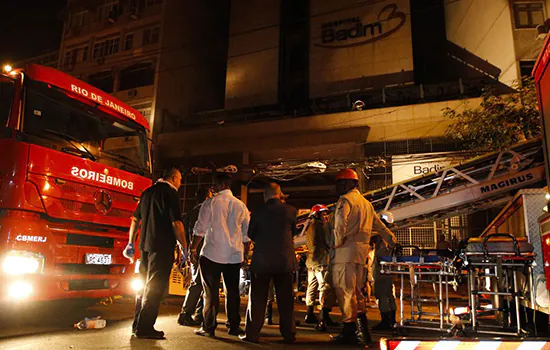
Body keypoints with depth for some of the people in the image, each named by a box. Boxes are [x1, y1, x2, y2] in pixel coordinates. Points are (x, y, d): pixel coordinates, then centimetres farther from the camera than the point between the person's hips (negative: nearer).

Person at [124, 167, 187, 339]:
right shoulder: (170, 192, -9)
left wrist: (131, 243, 24)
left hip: (145, 245, 8)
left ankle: (138, 324, 24)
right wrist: (185, 248, -11)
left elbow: (135, 219, 18)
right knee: (155, 287, -1)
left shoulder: (148, 191, 15)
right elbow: (176, 223, -16)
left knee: (145, 284, 17)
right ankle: (144, 328, 4)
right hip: (162, 246, -8)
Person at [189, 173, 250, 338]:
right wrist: (245, 254, 17)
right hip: (234, 256, 3)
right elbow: (246, 234, 8)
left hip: (211, 254, -3)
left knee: (211, 292, 5)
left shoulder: (210, 203, -5)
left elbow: (200, 229, -7)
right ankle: (233, 326, 20)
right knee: (232, 291, 12)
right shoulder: (241, 206, 5)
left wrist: (193, 249, 3)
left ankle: (208, 328, 11)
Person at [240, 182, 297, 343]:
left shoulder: (258, 212, -7)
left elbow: (250, 234, 5)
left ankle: (252, 333, 12)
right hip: (285, 260, 1)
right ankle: (288, 333, 17)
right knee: (285, 298, 11)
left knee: (257, 299, 8)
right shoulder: (290, 210, -5)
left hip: (262, 260, -1)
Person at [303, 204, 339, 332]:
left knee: (312, 287, 18)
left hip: (311, 261, 10)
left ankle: (309, 315, 28)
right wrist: (328, 224, 1)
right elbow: (329, 243, -9)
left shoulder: (309, 225, 17)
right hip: (321, 261, -10)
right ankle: (324, 319, -20)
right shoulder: (320, 225, -9)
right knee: (326, 288, -13)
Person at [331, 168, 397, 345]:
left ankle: (349, 331, 1)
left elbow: (340, 224, -21)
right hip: (362, 250, 9)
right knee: (355, 290, 15)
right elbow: (379, 225, 25)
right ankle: (362, 331, 18)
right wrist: (393, 241, 30)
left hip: (347, 249, -9)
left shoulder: (345, 200, -6)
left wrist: (338, 243, -10)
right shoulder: (366, 202, 21)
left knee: (345, 290, -3)